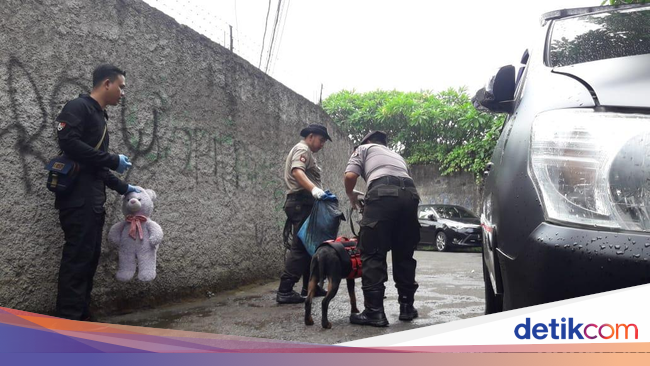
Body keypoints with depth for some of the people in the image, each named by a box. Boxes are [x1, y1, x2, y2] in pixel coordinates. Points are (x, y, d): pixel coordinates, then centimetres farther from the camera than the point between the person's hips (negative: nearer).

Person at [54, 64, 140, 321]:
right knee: (77, 257, -9)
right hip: (77, 199, -9)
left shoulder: (101, 117, 23)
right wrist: (113, 160, -14)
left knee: (91, 257, 8)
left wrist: (124, 188, 27)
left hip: (93, 200, 9)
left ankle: (81, 316, 15)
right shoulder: (78, 107, -4)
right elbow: (69, 143, -20)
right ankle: (67, 320, -5)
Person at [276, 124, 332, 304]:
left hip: (305, 204, 11)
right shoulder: (302, 149, -7)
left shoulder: (306, 152, 26)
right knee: (300, 246, -13)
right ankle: (285, 291, -14)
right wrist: (313, 189, -41)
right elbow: (297, 172, -26)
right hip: (302, 203, -11)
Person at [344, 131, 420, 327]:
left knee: (373, 253, -1)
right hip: (410, 193, 5)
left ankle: (374, 311, -4)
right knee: (404, 254, 16)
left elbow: (350, 176, 10)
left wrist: (352, 196, 28)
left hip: (383, 192, -5)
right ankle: (407, 307, 20)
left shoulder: (364, 149, 26)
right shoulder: (396, 154, 40)